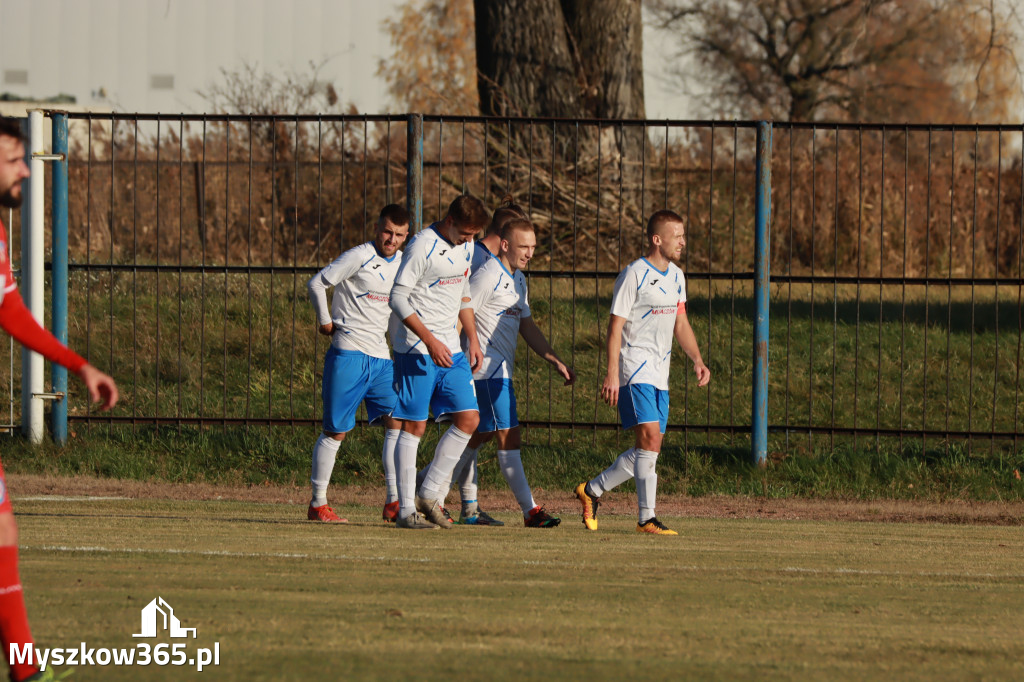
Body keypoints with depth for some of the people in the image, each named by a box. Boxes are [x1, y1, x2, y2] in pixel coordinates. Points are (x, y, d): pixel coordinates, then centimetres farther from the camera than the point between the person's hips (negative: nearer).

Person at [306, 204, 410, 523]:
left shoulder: (403, 263, 12)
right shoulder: (360, 257, -9)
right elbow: (317, 283, -7)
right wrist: (325, 321, -1)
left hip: (382, 356, 6)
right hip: (349, 353, -6)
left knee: (397, 422, -7)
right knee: (335, 430, -3)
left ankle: (394, 503, -7)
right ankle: (317, 504, 5)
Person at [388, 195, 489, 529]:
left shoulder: (466, 246, 11)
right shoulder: (423, 246, -14)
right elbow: (398, 298, -16)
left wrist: (473, 339, 19)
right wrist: (430, 341, -21)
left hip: (450, 350, 8)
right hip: (417, 349, -8)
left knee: (469, 419, -1)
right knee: (414, 425, -5)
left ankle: (430, 493, 9)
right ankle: (406, 509, -1)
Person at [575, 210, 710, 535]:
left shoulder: (676, 276, 14)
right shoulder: (634, 275, -11)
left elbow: (680, 324, 22)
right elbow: (616, 325, -12)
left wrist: (697, 360, 7)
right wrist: (612, 373, -18)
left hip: (659, 374, 8)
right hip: (635, 370, -8)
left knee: (647, 449, 7)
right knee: (650, 436, -18)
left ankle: (592, 490, 23)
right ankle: (647, 518, -15)